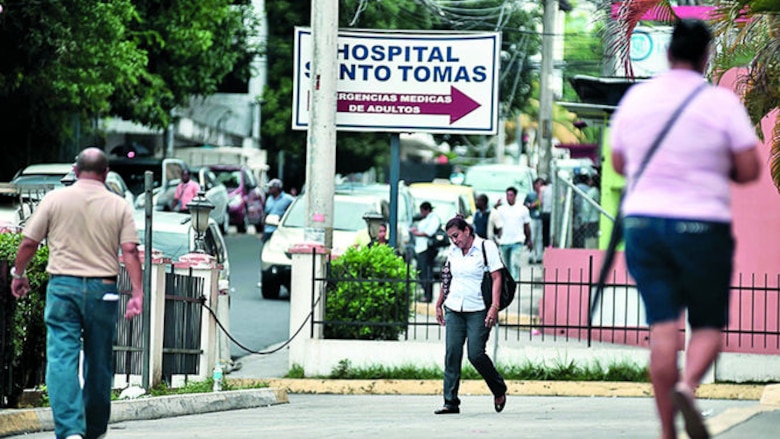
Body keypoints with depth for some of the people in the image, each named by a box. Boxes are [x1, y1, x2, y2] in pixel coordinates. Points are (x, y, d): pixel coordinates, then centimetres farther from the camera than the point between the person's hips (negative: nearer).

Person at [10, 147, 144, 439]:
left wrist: (18, 274, 17)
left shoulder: (55, 199, 1)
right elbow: (129, 251, -5)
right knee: (99, 363, 13)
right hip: (102, 289, 2)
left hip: (62, 286, -1)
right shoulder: (119, 206, 3)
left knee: (62, 359, -6)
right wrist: (137, 292, -6)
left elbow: (29, 243, 2)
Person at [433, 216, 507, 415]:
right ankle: (451, 402, -1)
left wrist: (494, 307, -16)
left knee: (475, 354, -10)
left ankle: (499, 391, 14)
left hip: (478, 310, -5)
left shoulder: (486, 247, -5)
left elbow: (496, 278, -8)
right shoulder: (453, 251, 12)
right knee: (452, 354, -3)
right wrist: (439, 305, 21)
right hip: (454, 309, 5)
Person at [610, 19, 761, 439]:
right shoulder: (722, 102, -7)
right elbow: (750, 170, -8)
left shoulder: (635, 97, 5)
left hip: (643, 221, 3)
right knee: (708, 325, 8)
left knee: (662, 326, 2)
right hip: (702, 226, -3)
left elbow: (618, 163, 14)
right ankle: (688, 385, -22)